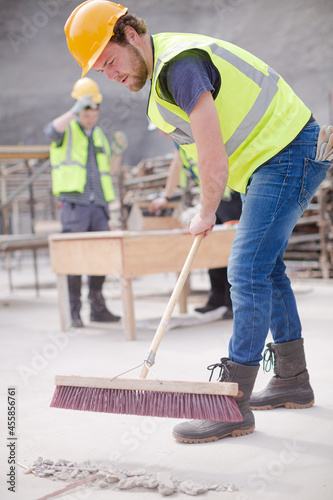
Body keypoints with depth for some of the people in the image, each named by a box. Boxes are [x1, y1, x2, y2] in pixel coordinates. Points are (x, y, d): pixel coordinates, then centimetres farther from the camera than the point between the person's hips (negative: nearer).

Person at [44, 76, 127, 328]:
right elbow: (51, 130, -22)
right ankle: (74, 311, 0)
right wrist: (75, 111, -27)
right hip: (74, 204, -6)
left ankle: (98, 307, 15)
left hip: (98, 205, 6)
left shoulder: (99, 134, 21)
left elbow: (108, 169, 23)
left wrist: (118, 152, 6)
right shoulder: (67, 130, 3)